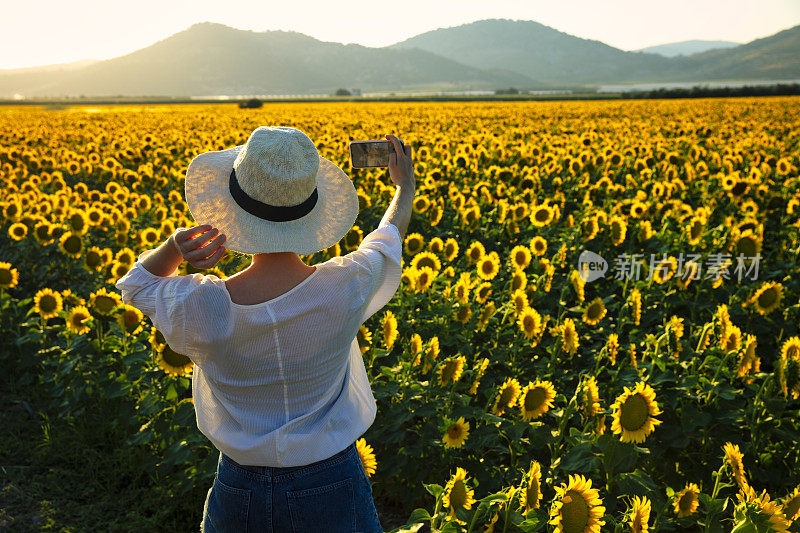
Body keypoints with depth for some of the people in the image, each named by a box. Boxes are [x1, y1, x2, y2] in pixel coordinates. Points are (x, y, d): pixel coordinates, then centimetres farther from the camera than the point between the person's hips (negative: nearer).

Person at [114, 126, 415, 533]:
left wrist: (174, 245, -21)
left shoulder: (203, 309, -24)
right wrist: (406, 186, 23)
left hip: (239, 497, 0)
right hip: (333, 491, 1)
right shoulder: (346, 290, -23)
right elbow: (387, 241, 3)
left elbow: (137, 283, 2)